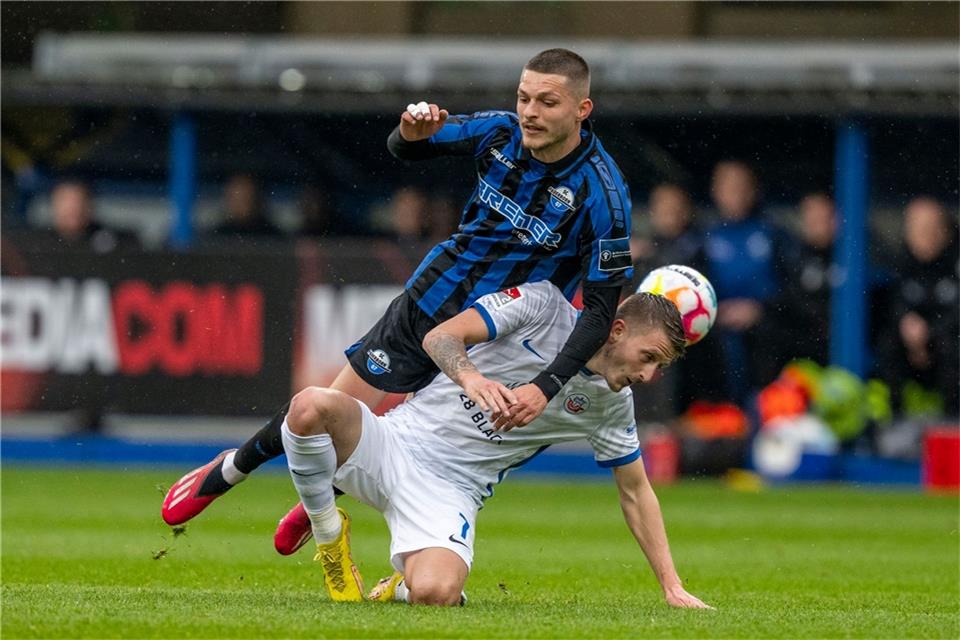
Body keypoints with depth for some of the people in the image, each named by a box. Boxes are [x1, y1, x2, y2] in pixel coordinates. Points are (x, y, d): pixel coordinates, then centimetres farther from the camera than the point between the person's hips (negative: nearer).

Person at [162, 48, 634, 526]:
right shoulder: (502, 132, -11)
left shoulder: (602, 194, -24)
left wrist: (546, 386, -34)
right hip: (427, 303, 3)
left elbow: (601, 310, -21)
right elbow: (404, 148, 5)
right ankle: (226, 472, 32)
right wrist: (411, 131, -22)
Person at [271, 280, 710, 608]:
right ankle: (326, 531, -3)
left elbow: (635, 492, 17)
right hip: (398, 442, -2)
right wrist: (470, 376, -37)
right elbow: (440, 337, -14)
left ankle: (403, 586, 9)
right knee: (311, 406, -35)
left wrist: (672, 588, 12)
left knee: (435, 593, -33)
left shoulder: (613, 404, 7)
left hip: (452, 488, 2)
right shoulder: (543, 304, -6)